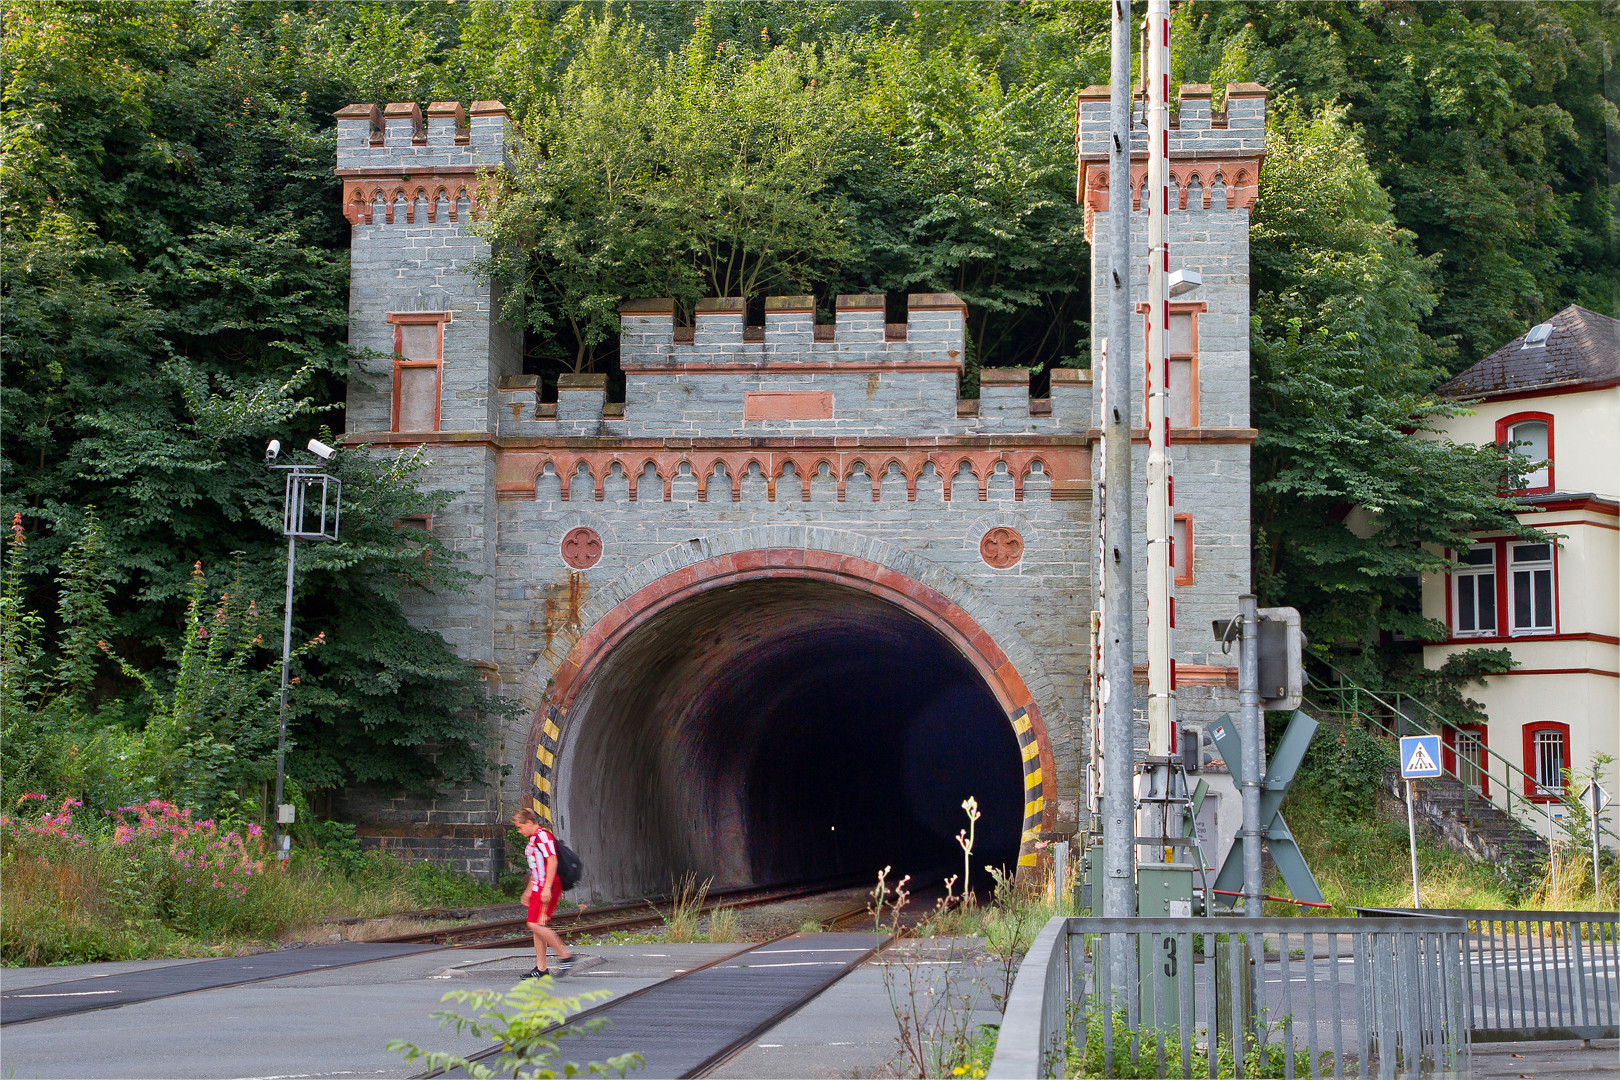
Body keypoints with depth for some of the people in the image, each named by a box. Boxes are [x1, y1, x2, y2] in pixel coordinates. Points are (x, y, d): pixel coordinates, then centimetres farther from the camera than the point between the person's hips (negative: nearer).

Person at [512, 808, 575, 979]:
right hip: (538, 888, 10)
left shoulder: (543, 835, -12)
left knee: (536, 925, -14)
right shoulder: (531, 839, 20)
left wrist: (547, 888, -25)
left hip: (549, 888, -10)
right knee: (536, 927, 8)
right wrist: (529, 891, 27)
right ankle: (541, 968, 11)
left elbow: (552, 861, -20)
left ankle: (565, 955, -6)